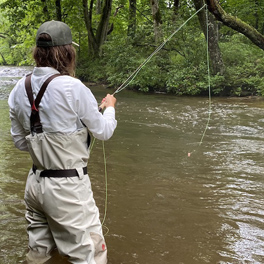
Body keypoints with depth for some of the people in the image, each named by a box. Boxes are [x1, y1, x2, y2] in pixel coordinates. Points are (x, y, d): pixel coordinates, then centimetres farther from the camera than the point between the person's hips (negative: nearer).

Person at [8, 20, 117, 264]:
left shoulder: (19, 90, 1)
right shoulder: (72, 88, -17)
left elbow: (20, 141, 11)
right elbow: (103, 132, -4)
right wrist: (110, 107, 15)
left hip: (35, 184, 7)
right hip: (68, 187, -6)